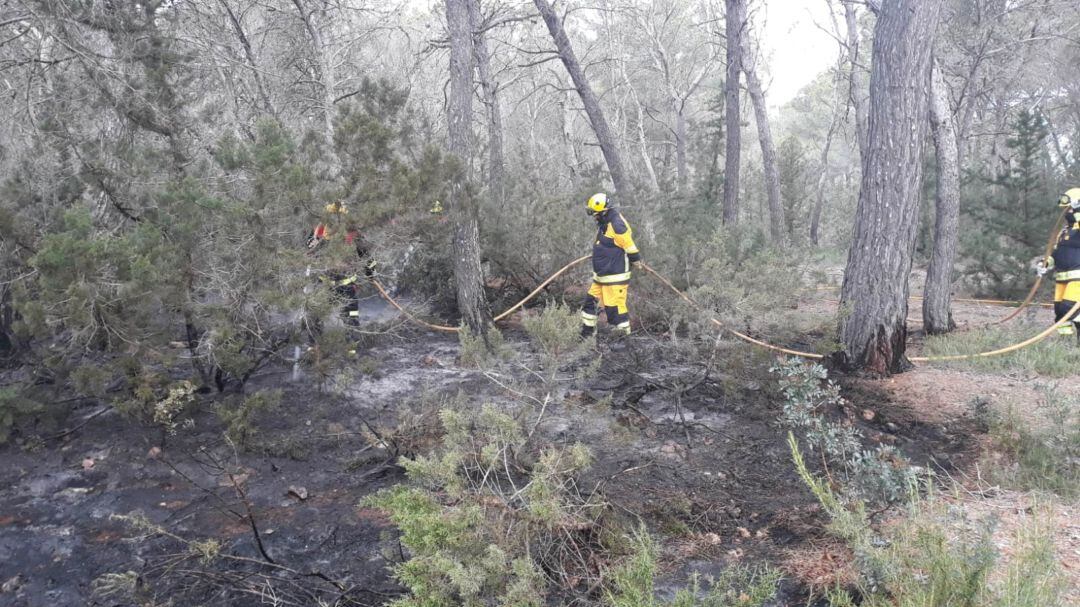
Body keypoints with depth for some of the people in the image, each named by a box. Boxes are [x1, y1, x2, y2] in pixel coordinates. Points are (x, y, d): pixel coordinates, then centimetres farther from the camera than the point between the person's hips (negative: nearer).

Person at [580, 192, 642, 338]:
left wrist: (637, 262, -7)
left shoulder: (617, 225, -21)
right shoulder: (604, 223, 11)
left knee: (615, 308, -7)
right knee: (591, 302, 15)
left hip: (615, 278, -10)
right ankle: (586, 333, 28)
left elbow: (631, 248, -16)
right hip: (601, 277, 10)